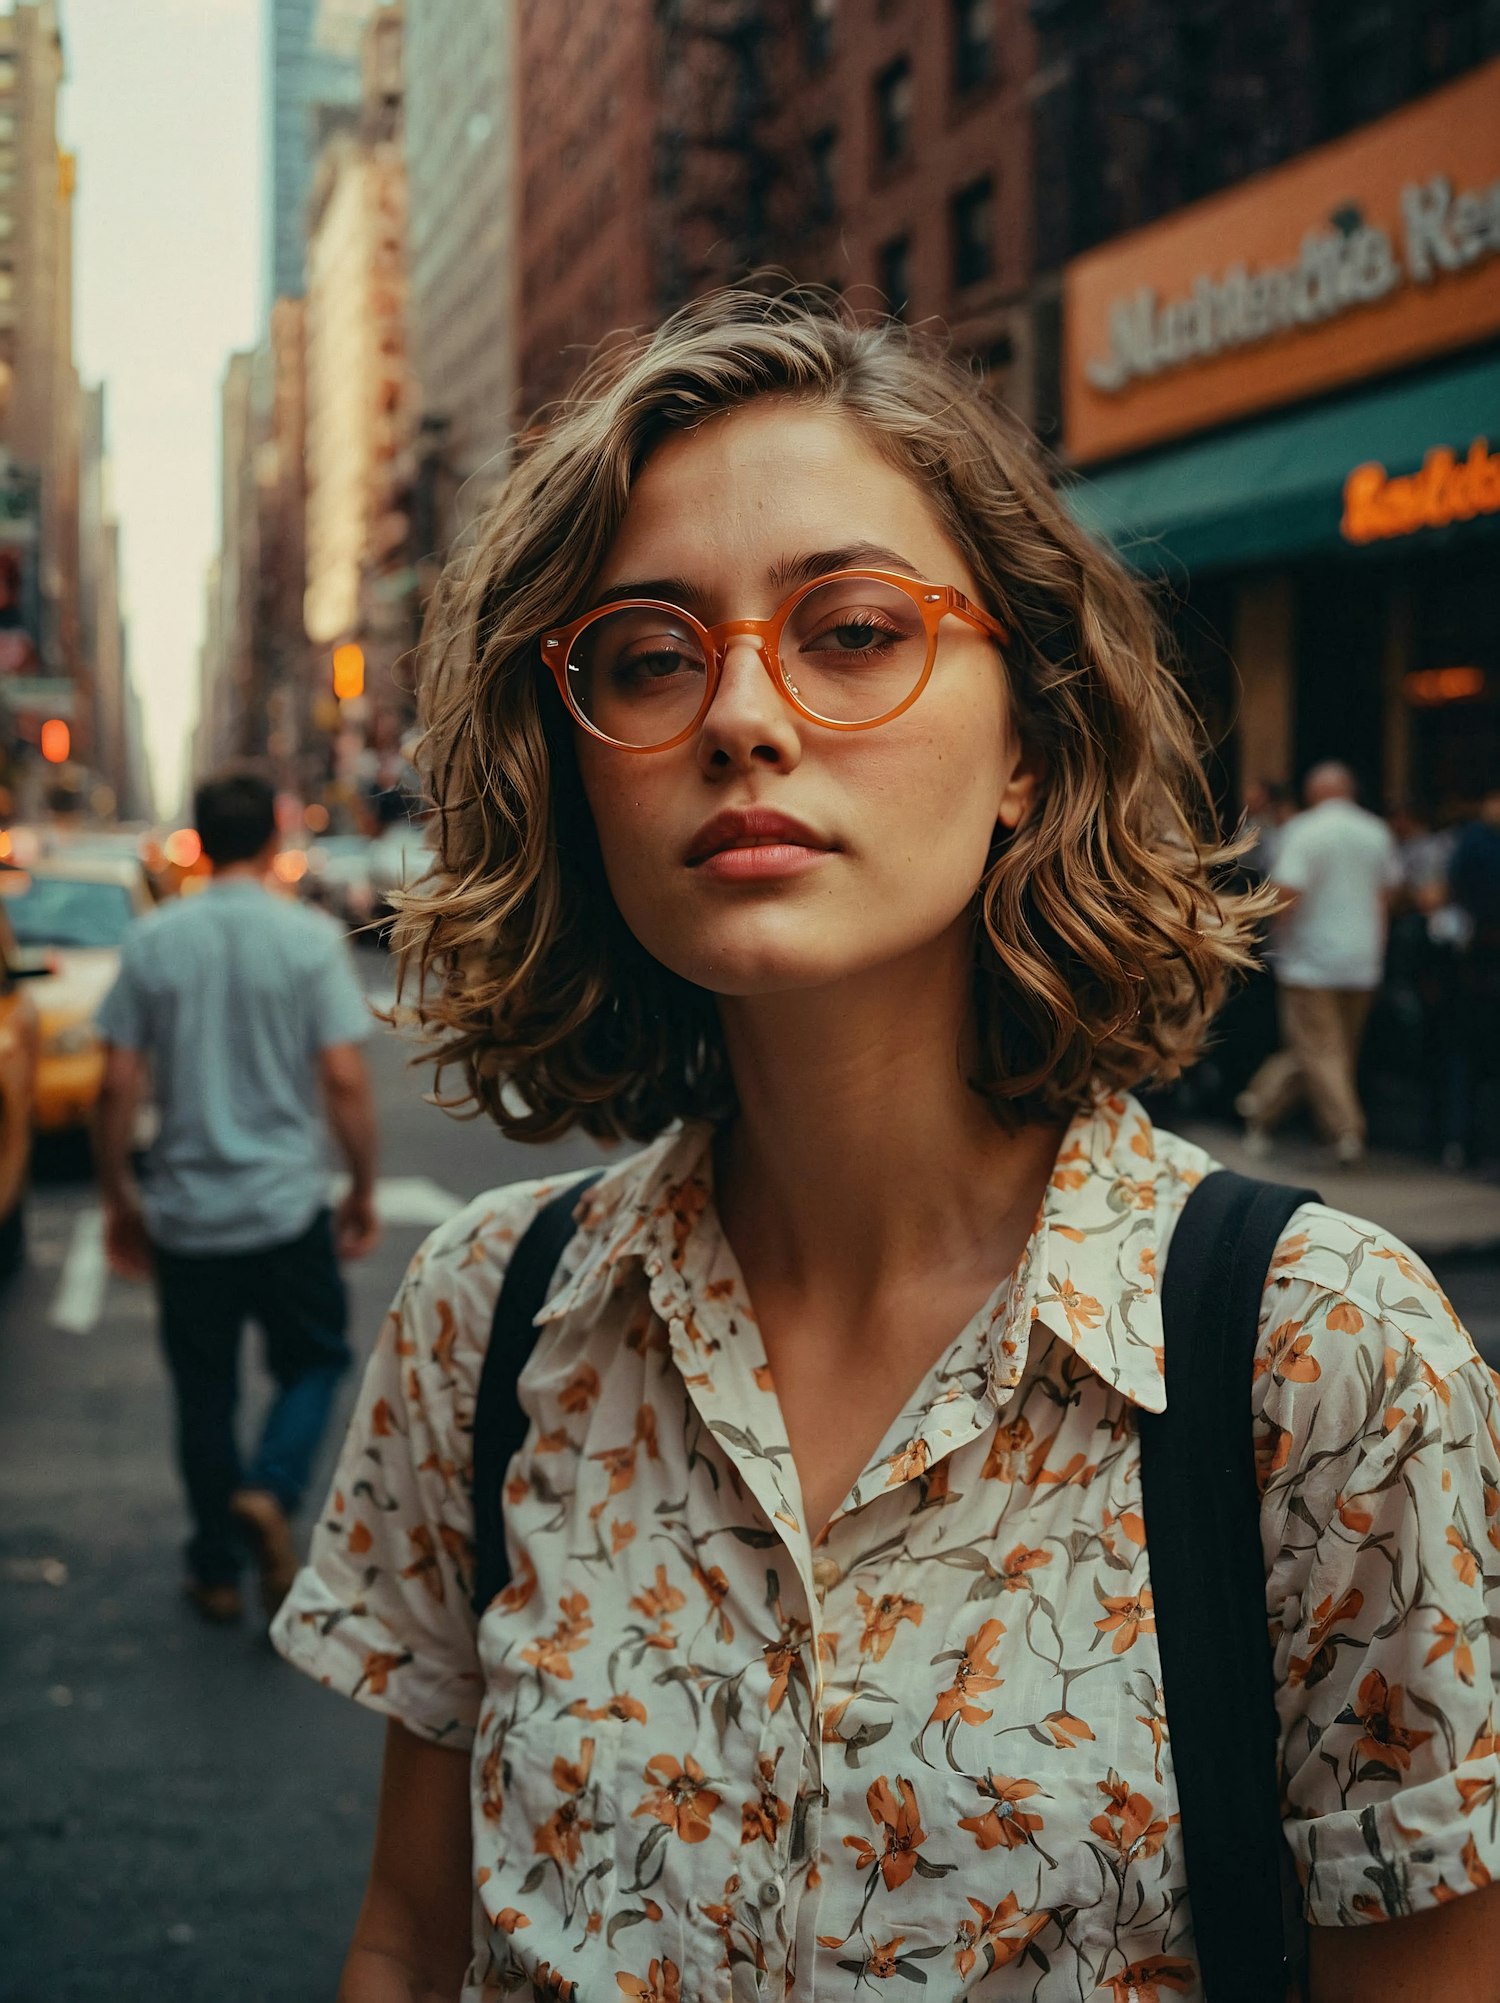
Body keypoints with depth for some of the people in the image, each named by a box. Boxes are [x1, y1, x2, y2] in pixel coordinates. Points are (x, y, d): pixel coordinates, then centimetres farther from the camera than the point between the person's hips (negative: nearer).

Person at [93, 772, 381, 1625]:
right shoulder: (311, 938, -8)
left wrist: (120, 1199, 10)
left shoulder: (153, 941, -2)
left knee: (204, 1395, 14)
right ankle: (269, 1492, -9)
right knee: (315, 1362, 16)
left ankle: (218, 1572, 22)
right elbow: (345, 1079, -11)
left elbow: (118, 1087, -2)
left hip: (186, 1212, 2)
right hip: (288, 1204, -2)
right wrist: (364, 1190, 1)